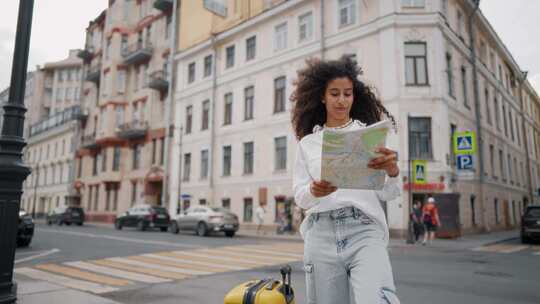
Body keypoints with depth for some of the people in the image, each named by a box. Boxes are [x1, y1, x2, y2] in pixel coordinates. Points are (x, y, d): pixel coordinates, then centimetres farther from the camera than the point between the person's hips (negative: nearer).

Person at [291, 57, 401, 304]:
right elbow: (299, 197, 7)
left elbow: (387, 194, 5)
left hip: (364, 229, -1)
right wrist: (313, 191, -16)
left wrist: (393, 172, -17)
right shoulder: (308, 142, 12)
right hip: (321, 233, 2)